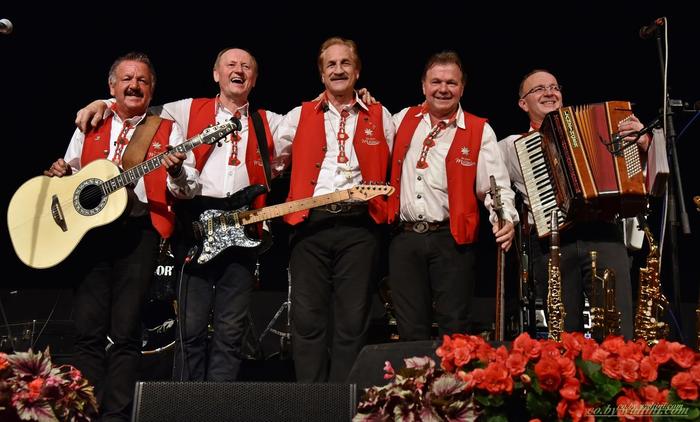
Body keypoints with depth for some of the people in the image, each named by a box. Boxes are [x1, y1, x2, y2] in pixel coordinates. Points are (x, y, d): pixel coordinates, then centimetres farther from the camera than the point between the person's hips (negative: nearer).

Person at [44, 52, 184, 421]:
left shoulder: (168, 132, 11)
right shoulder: (89, 127, 19)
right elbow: (67, 180, 24)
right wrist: (60, 172, 1)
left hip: (139, 230, -2)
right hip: (90, 228, 2)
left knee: (125, 332, -4)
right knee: (88, 330, -2)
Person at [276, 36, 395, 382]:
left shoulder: (380, 117, 13)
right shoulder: (299, 116, 13)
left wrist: (381, 204, 6)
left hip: (359, 225, 0)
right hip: (310, 224, 1)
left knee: (353, 321, 0)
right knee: (307, 318, -2)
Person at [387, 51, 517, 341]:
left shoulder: (479, 131, 1)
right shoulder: (403, 120, 12)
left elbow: (496, 184, -4)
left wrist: (505, 219, -22)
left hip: (452, 240, -3)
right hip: (404, 239, 3)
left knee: (454, 329, 1)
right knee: (411, 331, 8)